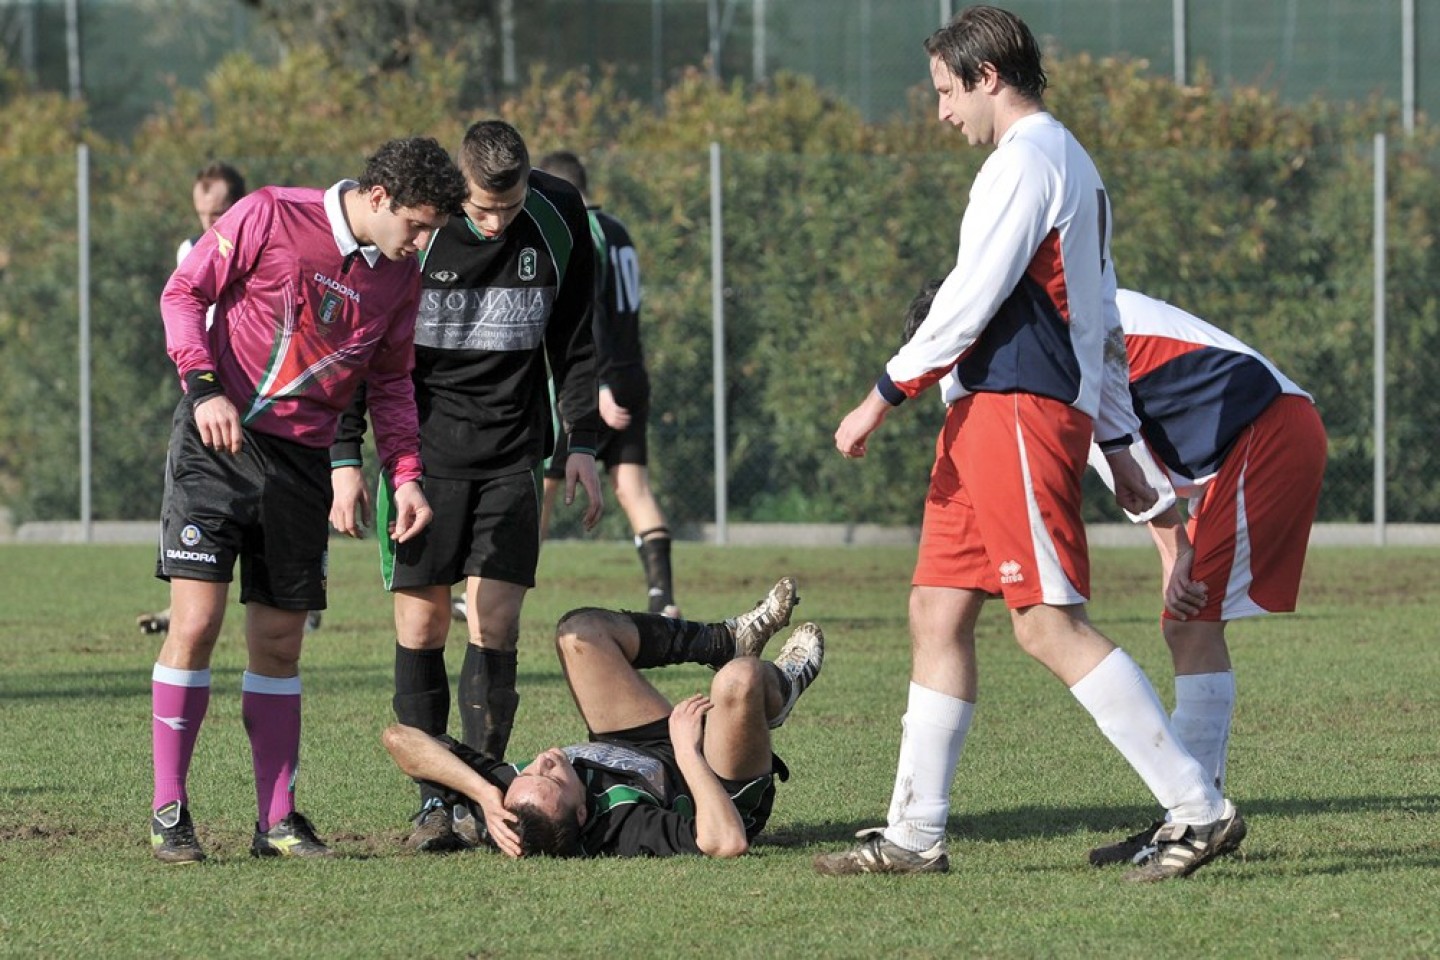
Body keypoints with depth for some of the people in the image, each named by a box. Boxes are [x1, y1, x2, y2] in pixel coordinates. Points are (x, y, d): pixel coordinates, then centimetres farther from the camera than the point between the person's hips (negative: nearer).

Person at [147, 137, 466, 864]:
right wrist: (205, 386, -17)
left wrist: (405, 475, 5)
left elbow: (391, 380, 17)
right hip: (216, 442, -5)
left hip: (301, 461, 5)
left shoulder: (400, 277, 7)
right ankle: (168, 812, -4)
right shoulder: (270, 217, -8)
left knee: (279, 641, 6)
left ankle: (277, 818, 13)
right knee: (196, 620, -11)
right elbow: (183, 292, -5)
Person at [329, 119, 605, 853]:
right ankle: (431, 801, 6)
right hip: (422, 448, -1)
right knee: (420, 626, -2)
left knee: (494, 626, -6)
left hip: (512, 453, 1)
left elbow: (574, 342, 9)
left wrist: (581, 445, 5)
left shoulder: (559, 221, -5)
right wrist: (345, 459, -7)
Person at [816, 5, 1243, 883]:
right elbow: (1100, 322, 24)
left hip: (1015, 410, -11)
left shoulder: (1026, 160, -10)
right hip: (985, 416, 11)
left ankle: (1201, 811, -14)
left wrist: (884, 397, -11)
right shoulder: (1074, 167, 23)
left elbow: (970, 298, -16)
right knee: (937, 613, 9)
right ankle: (916, 835, 10)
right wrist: (1119, 443, 24)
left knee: (1049, 624, -13)